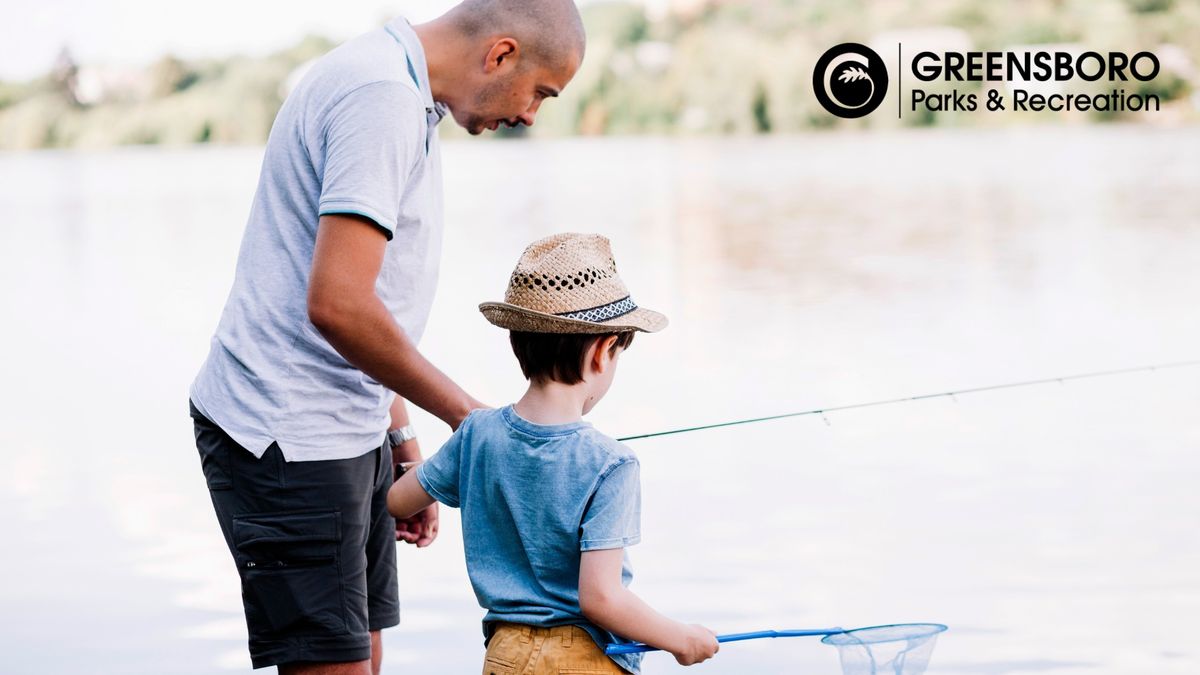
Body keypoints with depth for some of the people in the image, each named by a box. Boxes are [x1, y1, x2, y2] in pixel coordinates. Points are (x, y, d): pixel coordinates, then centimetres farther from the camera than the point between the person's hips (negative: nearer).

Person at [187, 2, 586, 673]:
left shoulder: (405, 95, 15)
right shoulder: (383, 97, -19)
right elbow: (337, 304, -27)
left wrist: (403, 440, 22)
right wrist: (466, 415, -17)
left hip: (351, 427, 11)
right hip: (288, 435, -11)